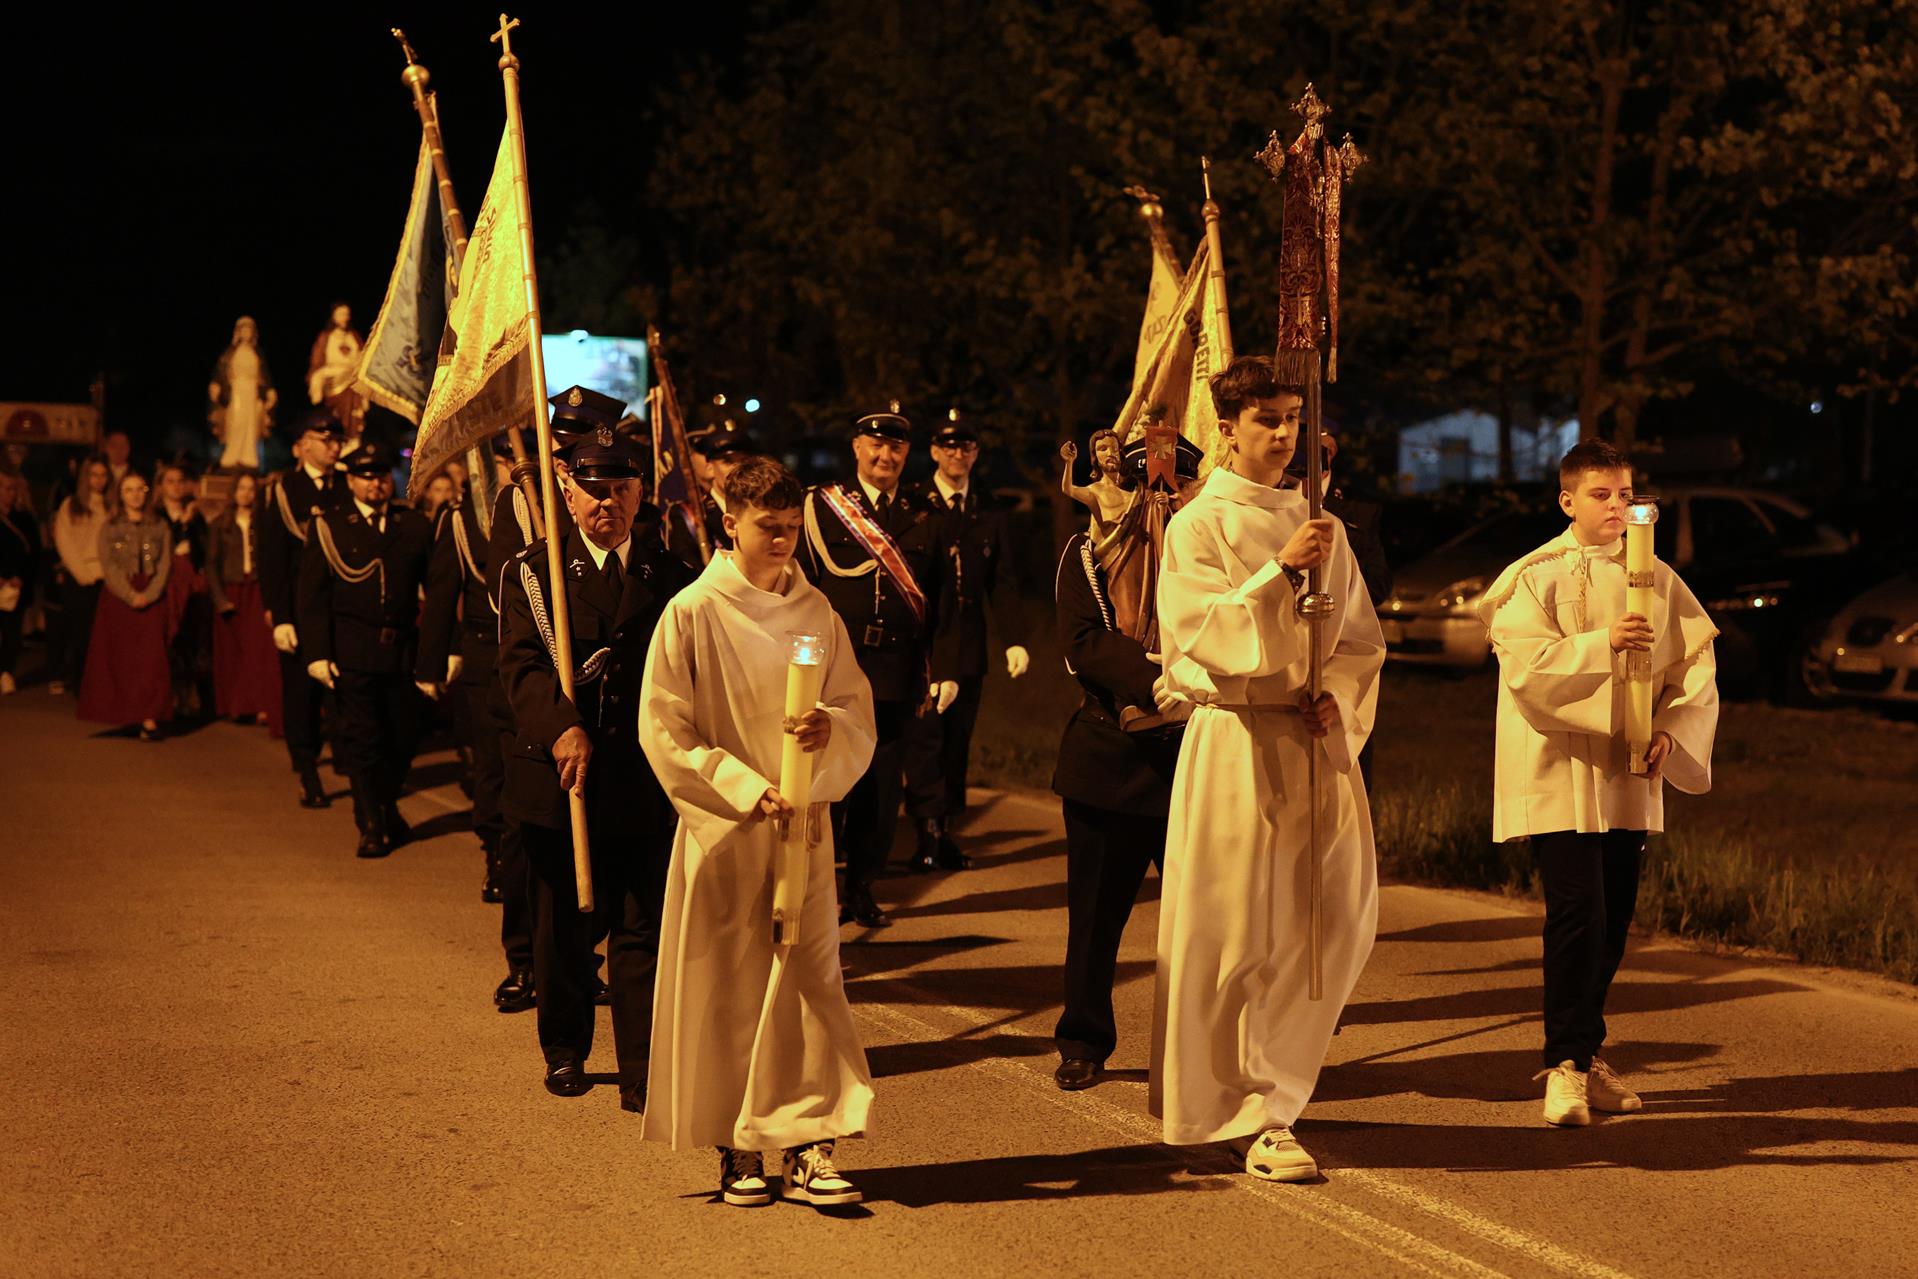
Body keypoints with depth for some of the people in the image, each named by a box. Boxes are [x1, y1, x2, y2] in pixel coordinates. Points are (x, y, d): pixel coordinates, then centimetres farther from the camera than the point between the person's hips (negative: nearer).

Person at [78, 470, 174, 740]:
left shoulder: (160, 527, 9)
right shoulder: (109, 528, 7)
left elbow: (164, 565, 2)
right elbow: (109, 568, -2)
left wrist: (147, 595, -13)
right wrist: (131, 596, -14)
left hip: (152, 599, 0)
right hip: (118, 599, 0)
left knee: (151, 657, -10)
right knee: (118, 658, -2)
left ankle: (149, 720, -15)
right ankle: (119, 715, 6)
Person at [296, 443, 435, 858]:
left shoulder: (414, 524, 8)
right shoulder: (328, 527, 2)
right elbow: (312, 597, 1)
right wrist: (317, 654, -7)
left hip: (403, 649, 2)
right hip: (353, 650, -2)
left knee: (404, 738, 8)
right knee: (361, 738, -1)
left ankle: (387, 807, 32)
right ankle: (371, 826, 10)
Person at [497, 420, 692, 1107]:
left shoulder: (669, 568, 8)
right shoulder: (533, 571, 3)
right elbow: (523, 664, -8)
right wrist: (562, 728, -24)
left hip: (648, 782, 0)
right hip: (562, 773, 0)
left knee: (644, 928, -1)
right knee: (564, 926, 11)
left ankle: (642, 1070, 6)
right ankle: (565, 1051, 29)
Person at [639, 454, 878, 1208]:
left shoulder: (816, 612, 5)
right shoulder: (693, 614, -6)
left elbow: (860, 714, 8)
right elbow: (664, 731, -7)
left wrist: (831, 729, -15)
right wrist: (745, 788, -14)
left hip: (802, 828, 3)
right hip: (723, 830, -3)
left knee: (809, 981, -2)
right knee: (726, 990, 3)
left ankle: (807, 1149, 0)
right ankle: (735, 1153, 14)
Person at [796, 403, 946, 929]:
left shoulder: (923, 516, 11)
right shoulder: (820, 506, 2)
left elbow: (938, 602, 11)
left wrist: (941, 670, 6)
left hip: (898, 673, 3)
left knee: (882, 787, 5)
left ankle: (862, 889, 18)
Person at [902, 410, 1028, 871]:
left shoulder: (990, 513, 12)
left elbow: (1003, 582, 9)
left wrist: (1015, 639, -4)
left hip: (968, 649, 4)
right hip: (923, 643, -4)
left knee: (957, 742, 6)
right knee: (925, 739, -5)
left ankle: (945, 832, 12)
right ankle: (929, 836, -3)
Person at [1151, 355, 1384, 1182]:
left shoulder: (1319, 526, 13)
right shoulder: (1198, 525, -2)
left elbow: (1360, 636, 13)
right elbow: (1202, 633, -13)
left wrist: (1338, 697, -5)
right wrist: (1282, 571, -20)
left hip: (1316, 740, 5)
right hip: (1235, 737, -5)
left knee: (1339, 921, 2)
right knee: (1234, 932, -4)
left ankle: (1271, 1089, 20)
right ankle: (1256, 1116, 6)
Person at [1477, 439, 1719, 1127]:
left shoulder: (1656, 579, 9)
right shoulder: (1533, 577, -4)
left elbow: (1696, 663, 8)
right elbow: (1525, 664, -16)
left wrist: (1670, 732, -7)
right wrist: (1601, 644, -28)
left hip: (1627, 775, 5)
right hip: (1558, 773, -5)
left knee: (1613, 920, 9)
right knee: (1577, 914, -13)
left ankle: (1584, 1052, 24)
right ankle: (1566, 1066, -5)